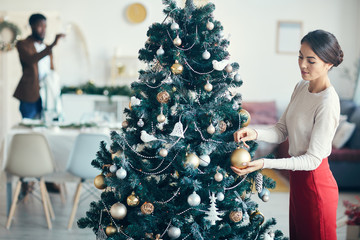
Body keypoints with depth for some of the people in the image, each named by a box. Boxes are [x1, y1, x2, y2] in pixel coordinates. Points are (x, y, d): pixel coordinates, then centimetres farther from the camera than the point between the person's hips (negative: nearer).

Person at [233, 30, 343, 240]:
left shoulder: (328, 103, -25)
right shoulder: (301, 87, 2)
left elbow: (313, 159, -23)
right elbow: (282, 131, 3)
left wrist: (264, 164, -28)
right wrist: (256, 134, -17)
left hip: (316, 184, -8)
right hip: (298, 178, 8)